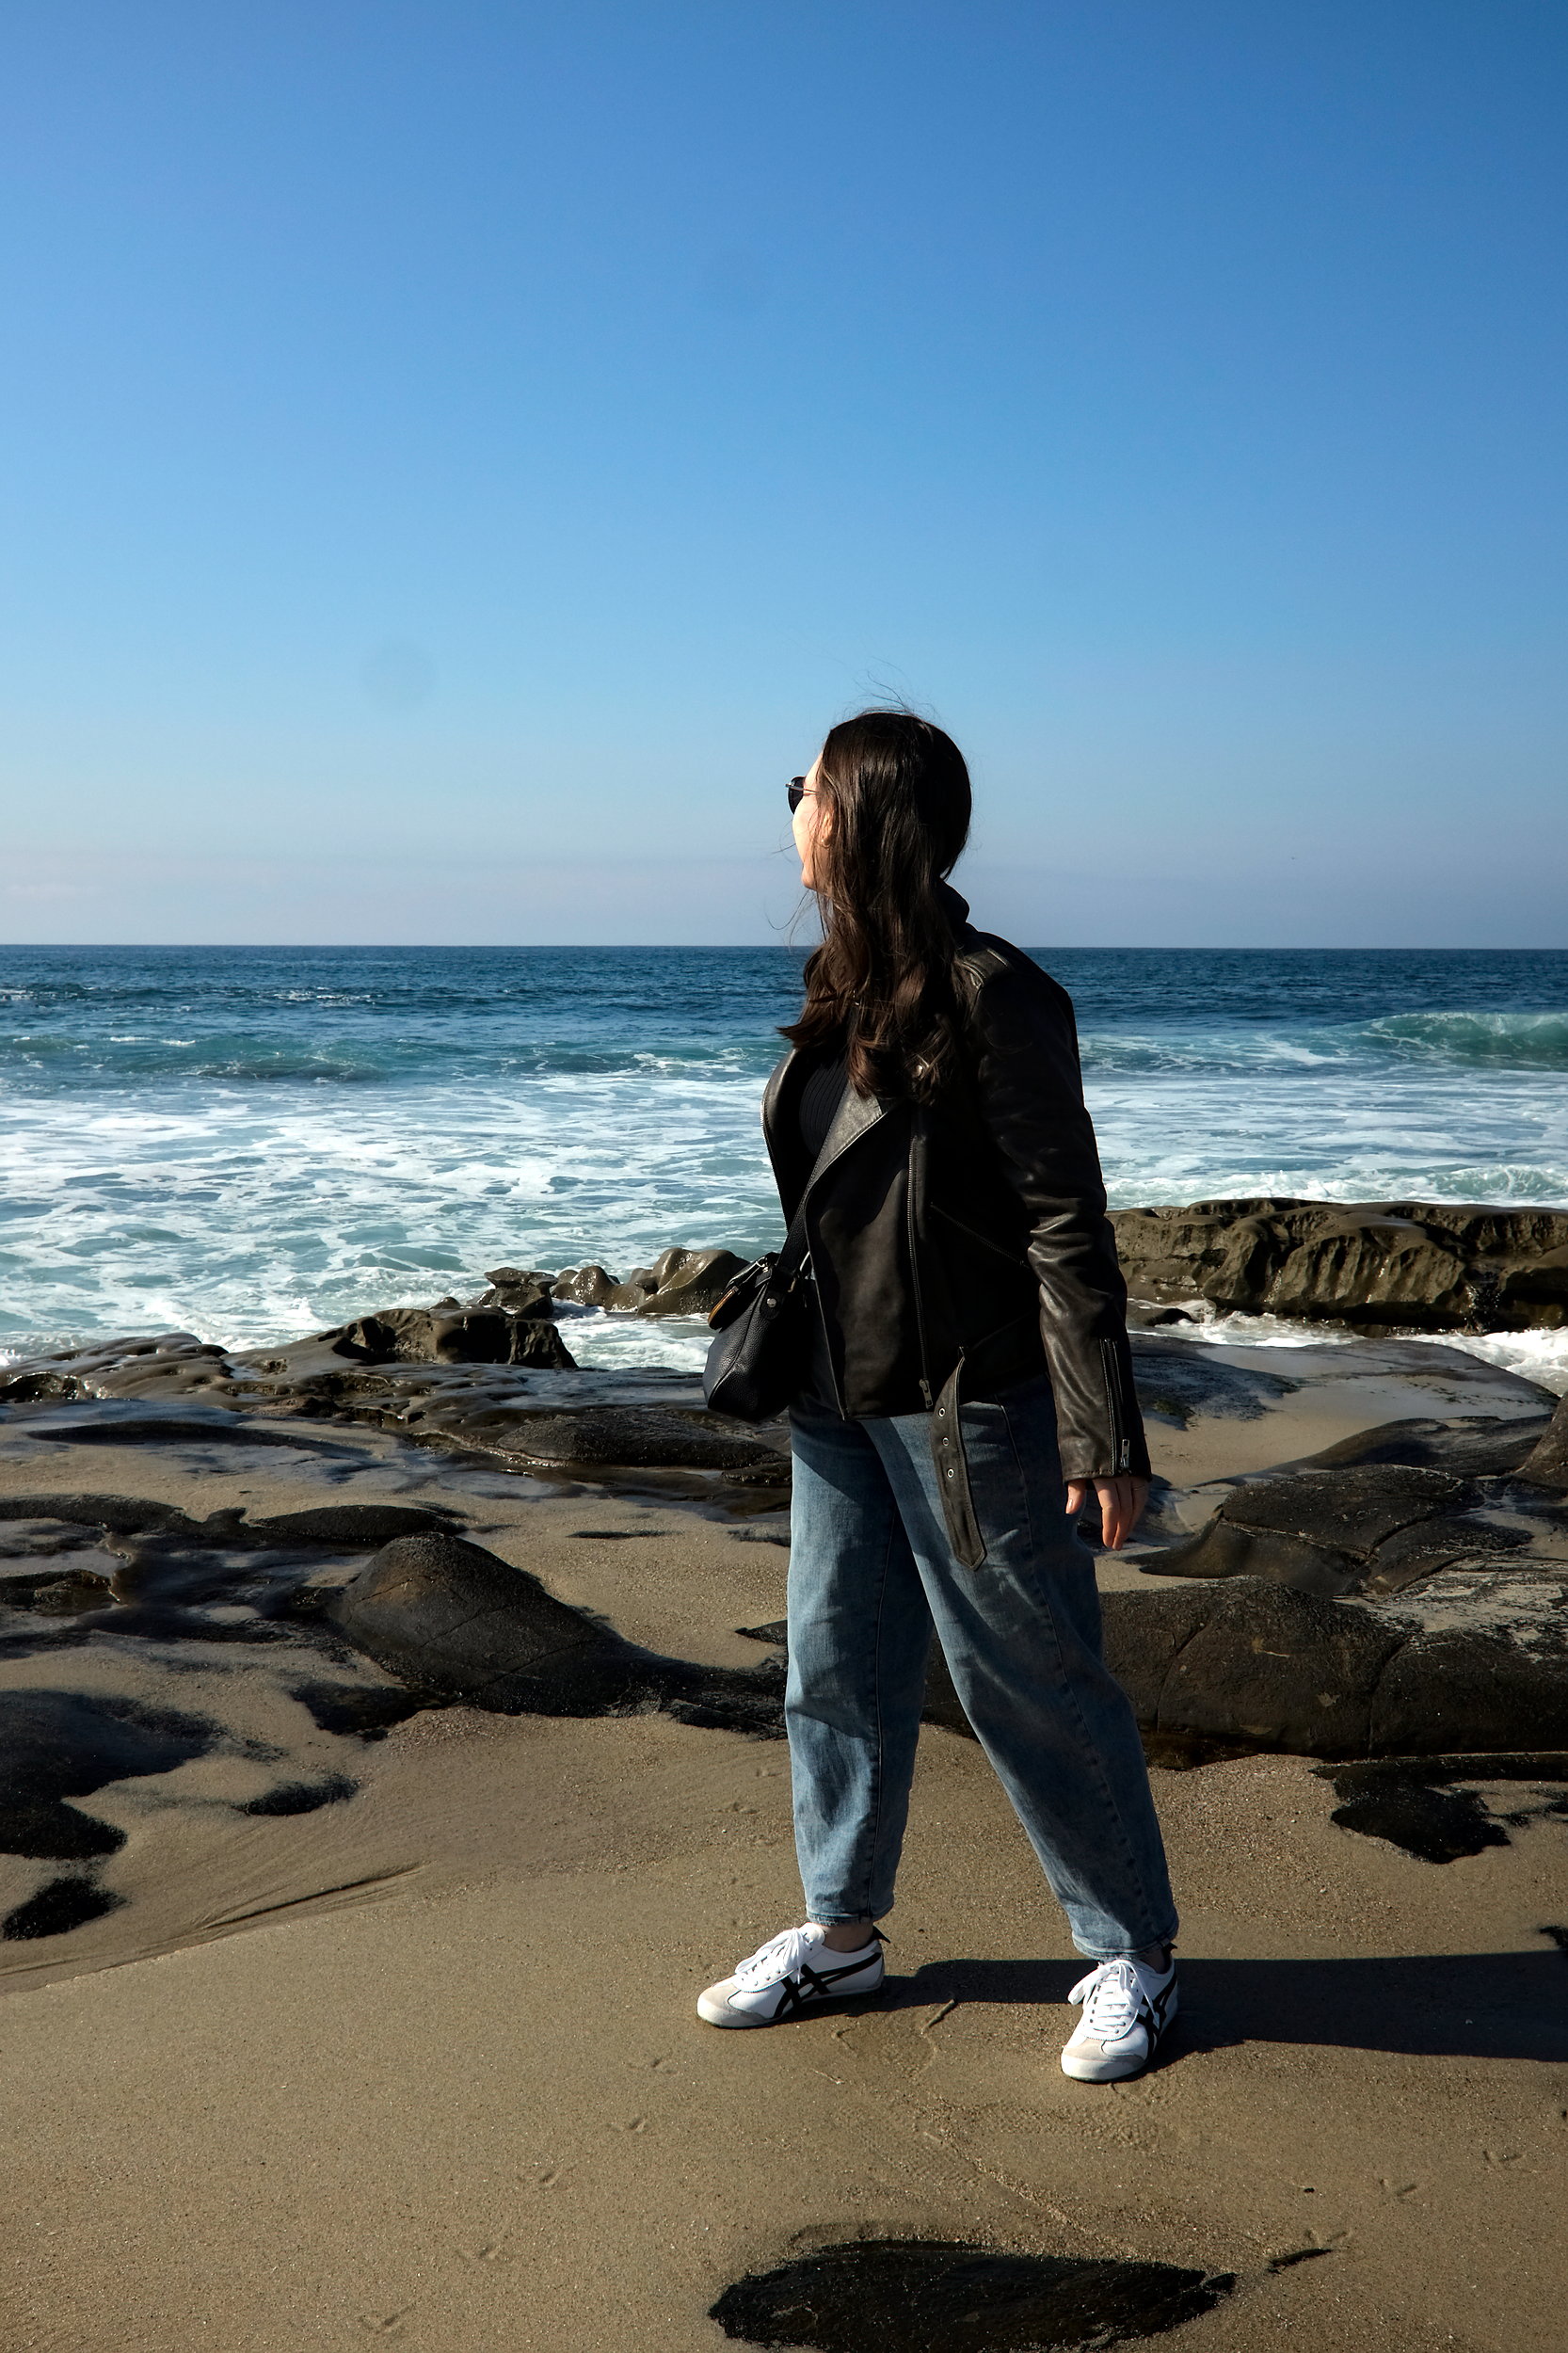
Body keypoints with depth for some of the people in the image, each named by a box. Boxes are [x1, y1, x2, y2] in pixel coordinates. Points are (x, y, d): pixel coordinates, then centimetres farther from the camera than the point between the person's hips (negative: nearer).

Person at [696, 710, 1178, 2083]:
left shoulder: (994, 996, -17)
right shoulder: (844, 989, 8)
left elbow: (1068, 1223, -17)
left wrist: (1102, 1435, -18)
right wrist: (787, 1362, 20)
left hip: (968, 1403, -8)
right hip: (839, 1397, 8)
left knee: (1031, 1682, 4)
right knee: (836, 1666, 16)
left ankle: (1134, 1955, 23)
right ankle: (843, 1933, 33)